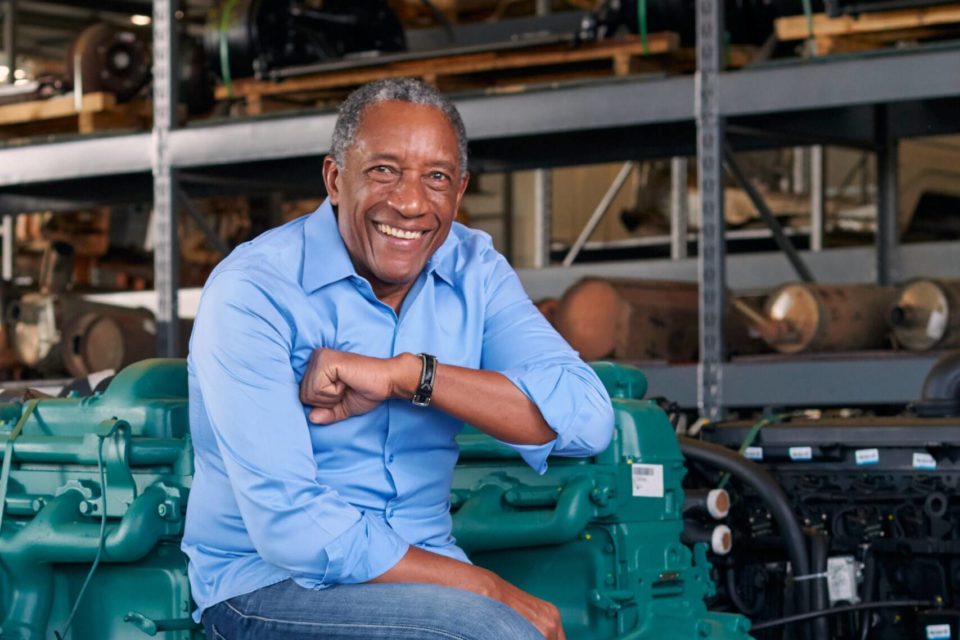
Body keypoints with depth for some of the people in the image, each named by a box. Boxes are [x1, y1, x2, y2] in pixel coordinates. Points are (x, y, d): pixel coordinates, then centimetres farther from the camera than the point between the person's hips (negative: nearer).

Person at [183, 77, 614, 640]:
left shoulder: (474, 271, 3)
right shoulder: (252, 293, -14)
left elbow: (587, 419, -12)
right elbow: (292, 529, -21)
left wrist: (407, 375, -22)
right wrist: (492, 590, -19)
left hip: (421, 571, 5)